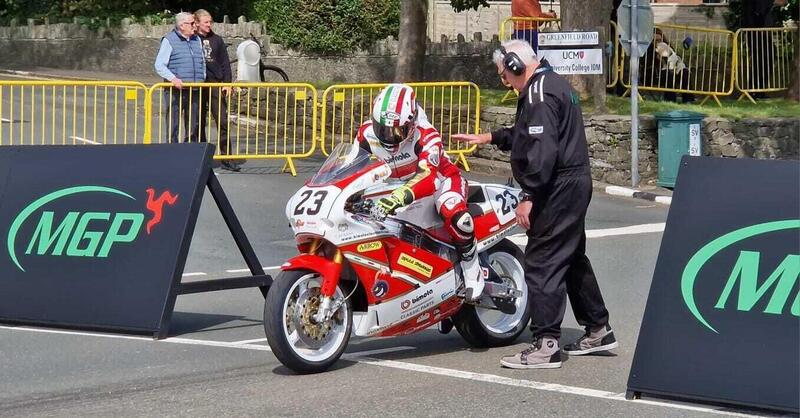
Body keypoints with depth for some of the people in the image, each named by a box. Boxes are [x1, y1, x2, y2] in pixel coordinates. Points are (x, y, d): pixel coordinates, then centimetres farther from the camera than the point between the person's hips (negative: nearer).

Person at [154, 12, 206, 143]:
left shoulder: (197, 40, 15)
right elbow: (159, 65, -8)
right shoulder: (169, 40, -3)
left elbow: (202, 63, 25)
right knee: (172, 127, -3)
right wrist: (173, 78, -21)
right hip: (175, 90, -6)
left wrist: (203, 79, 11)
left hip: (194, 91, 6)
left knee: (193, 128, 9)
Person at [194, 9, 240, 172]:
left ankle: (226, 157, -3)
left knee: (222, 121, -5)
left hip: (216, 84, 2)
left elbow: (225, 63, 9)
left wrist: (227, 83, 0)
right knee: (199, 122, 4)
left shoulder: (217, 40, 10)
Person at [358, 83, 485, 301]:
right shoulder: (368, 134, -16)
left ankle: (471, 265, -11)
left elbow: (427, 177, -50)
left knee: (456, 218, -36)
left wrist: (401, 195, -68)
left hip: (439, 177, -6)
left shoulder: (426, 135, -34)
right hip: (399, 185, 6)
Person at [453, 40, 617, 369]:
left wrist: (528, 197, -24)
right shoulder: (554, 84, 18)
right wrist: (490, 138, 31)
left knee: (542, 263, -10)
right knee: (572, 259, 19)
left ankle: (546, 344, -11)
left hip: (557, 190, -11)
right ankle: (598, 330, 27)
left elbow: (542, 150, -25)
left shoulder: (539, 93, -16)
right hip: (574, 183, 11)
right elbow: (526, 135, 31)